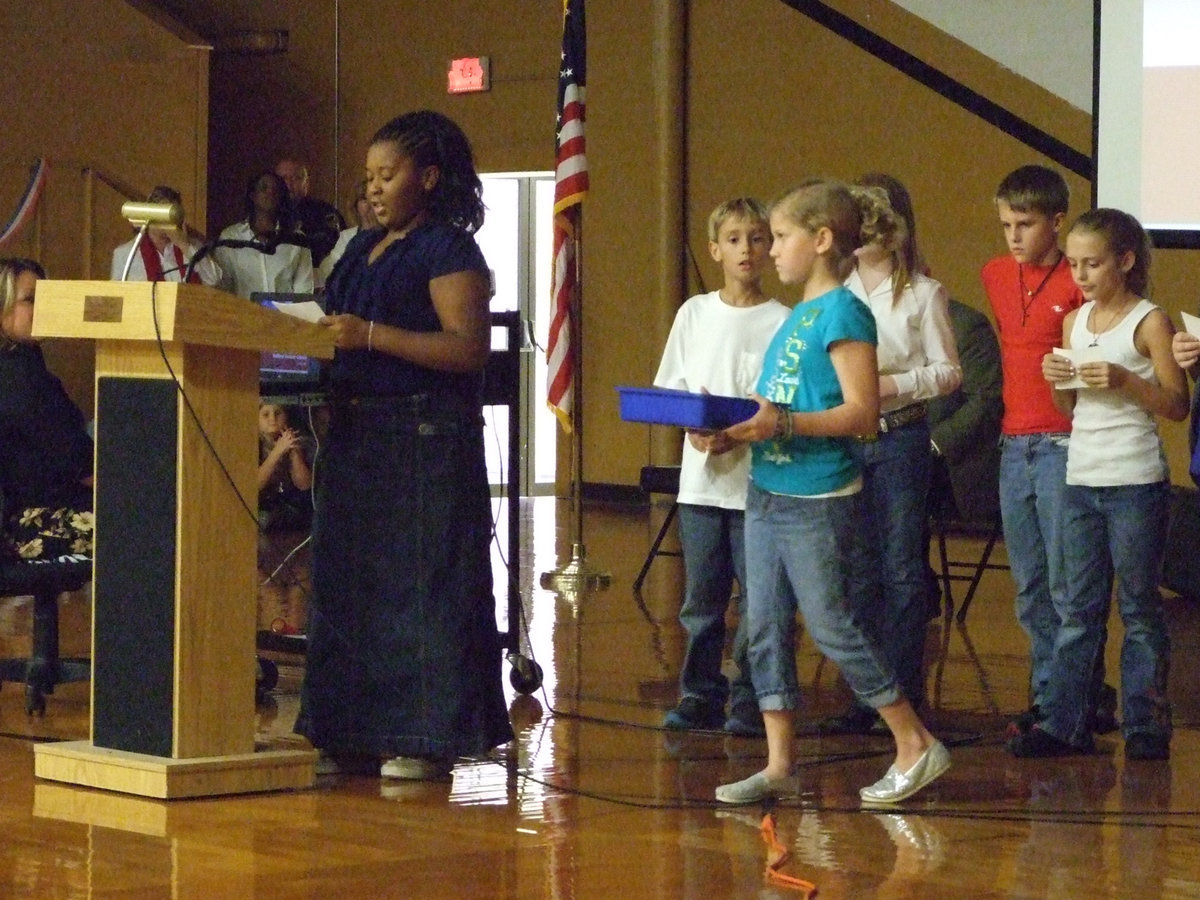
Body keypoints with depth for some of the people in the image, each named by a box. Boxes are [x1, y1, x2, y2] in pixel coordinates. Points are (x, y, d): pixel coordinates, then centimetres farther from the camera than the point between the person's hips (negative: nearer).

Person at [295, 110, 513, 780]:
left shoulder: (450, 251, -7)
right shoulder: (365, 249, 18)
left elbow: (469, 348, -18)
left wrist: (371, 335, -23)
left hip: (426, 440, -9)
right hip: (357, 434, 9)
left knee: (420, 582, -6)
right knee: (351, 583, 10)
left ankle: (428, 739, -1)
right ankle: (362, 732, 17)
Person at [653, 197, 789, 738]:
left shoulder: (782, 322, -2)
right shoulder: (694, 314, 9)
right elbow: (668, 390, 10)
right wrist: (694, 429, -8)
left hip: (759, 479, -3)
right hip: (699, 478, 3)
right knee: (701, 596, 7)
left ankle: (749, 702, 6)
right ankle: (700, 697, 15)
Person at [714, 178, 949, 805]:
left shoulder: (842, 313, -13)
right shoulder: (797, 316, 14)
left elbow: (861, 412, -20)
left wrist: (783, 424, -28)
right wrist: (740, 425, 4)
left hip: (818, 500, -9)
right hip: (766, 491, 9)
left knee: (832, 626, -3)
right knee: (765, 629, 7)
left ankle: (917, 745, 7)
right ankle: (778, 764, 13)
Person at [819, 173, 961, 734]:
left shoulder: (923, 294, 0)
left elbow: (948, 371, -1)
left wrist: (896, 384, -15)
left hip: (900, 439, -4)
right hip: (844, 439, 4)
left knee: (901, 569, -2)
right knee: (857, 571, 6)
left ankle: (904, 696, 4)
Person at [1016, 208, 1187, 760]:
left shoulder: (1149, 323, -6)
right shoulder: (1075, 322, 11)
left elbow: (1177, 405, -9)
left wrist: (1125, 381, -21)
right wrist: (1057, 381, -3)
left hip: (1136, 483, -6)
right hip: (1081, 479, 6)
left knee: (1140, 607, 2)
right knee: (1078, 609, 8)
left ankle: (1146, 728, 8)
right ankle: (1064, 724, 10)